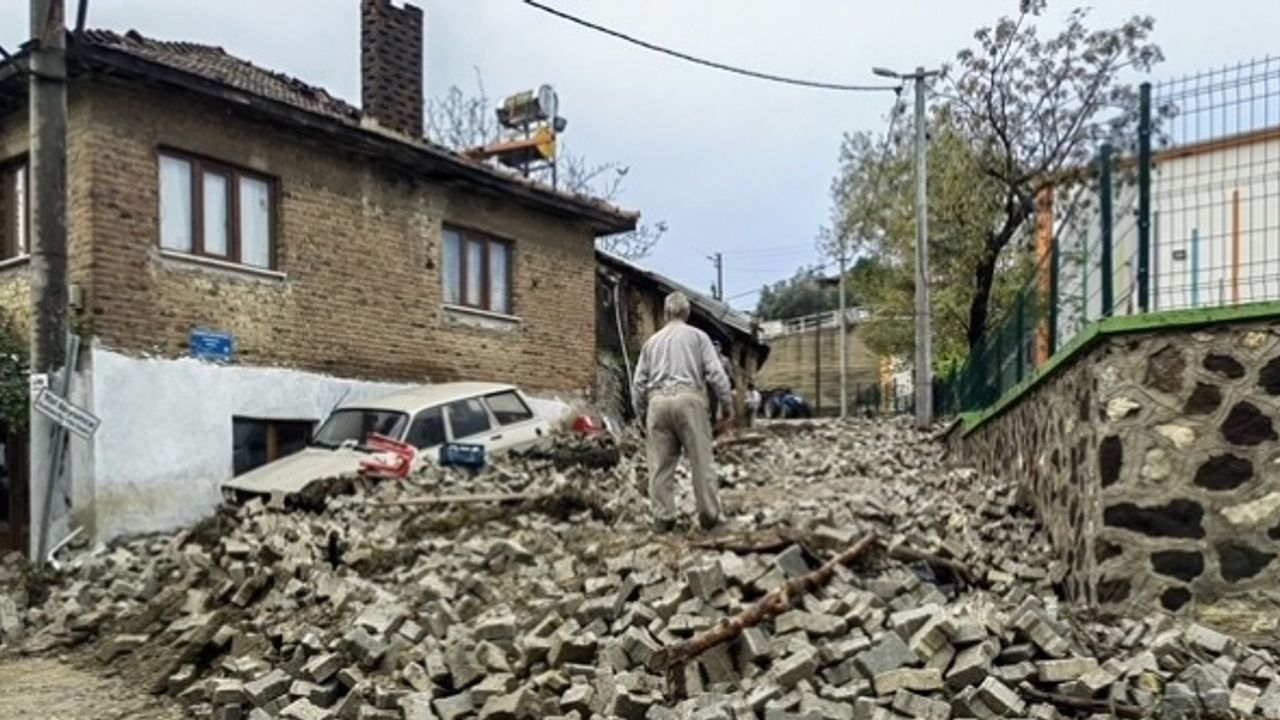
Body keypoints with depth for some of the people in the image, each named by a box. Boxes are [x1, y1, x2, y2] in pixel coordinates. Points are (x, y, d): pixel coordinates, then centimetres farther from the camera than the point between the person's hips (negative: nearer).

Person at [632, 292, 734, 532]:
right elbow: (716, 373, 2)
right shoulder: (697, 336, 12)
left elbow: (638, 383, 18)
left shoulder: (652, 341, 21)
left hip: (657, 401, 3)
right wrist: (728, 406, 6)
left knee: (661, 463, 4)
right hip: (688, 398, -3)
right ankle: (709, 515, 5)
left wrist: (641, 415, 23)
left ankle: (663, 518, 5)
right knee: (701, 460, 2)